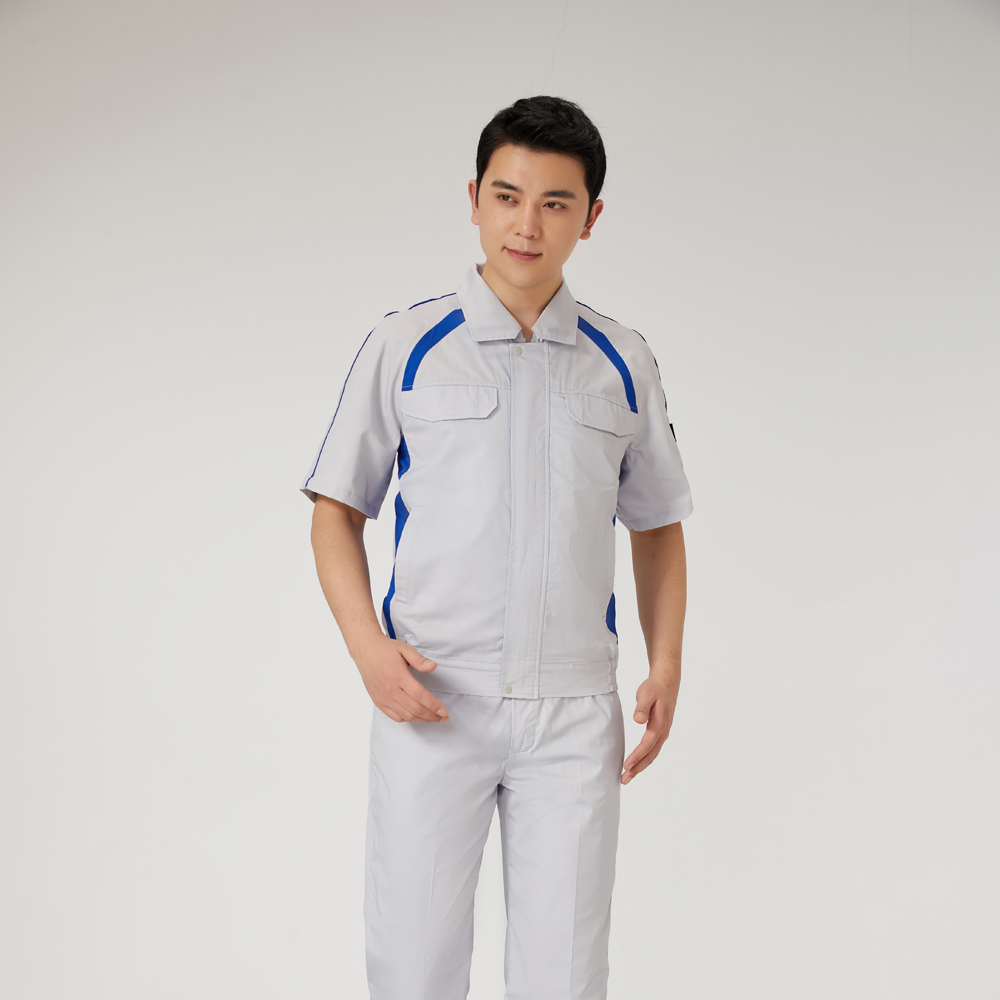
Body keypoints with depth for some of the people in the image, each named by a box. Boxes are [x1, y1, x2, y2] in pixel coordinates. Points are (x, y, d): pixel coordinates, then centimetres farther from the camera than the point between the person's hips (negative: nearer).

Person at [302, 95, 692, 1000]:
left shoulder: (625, 365, 8)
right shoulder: (404, 348, 2)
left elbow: (658, 527, 15)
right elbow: (337, 511, 5)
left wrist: (667, 669, 4)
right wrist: (368, 646, -10)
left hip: (575, 709, 2)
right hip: (431, 702, -1)